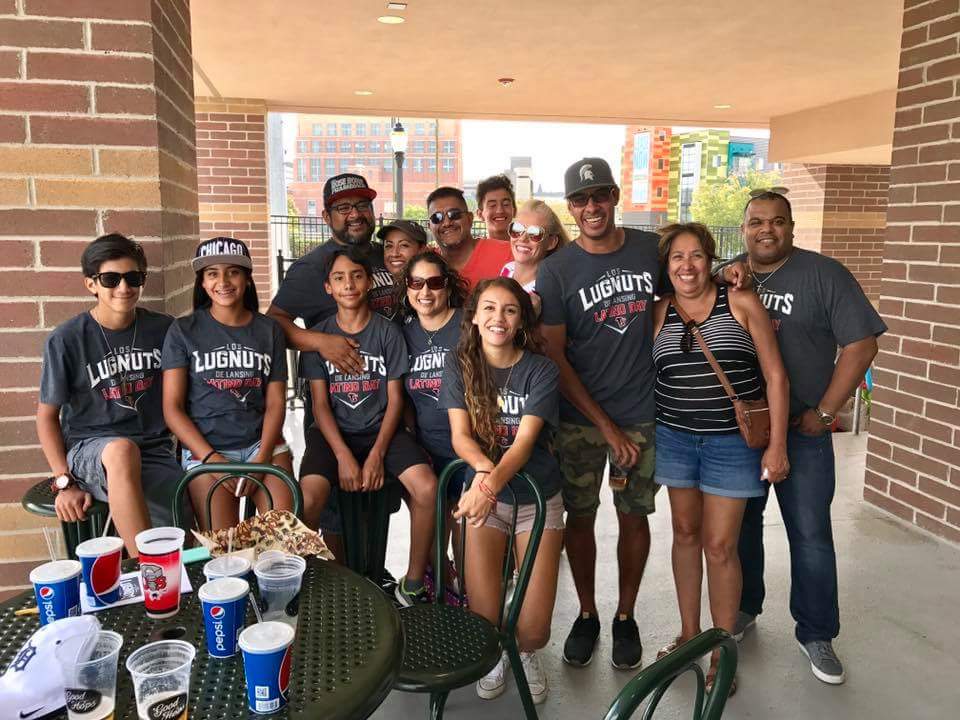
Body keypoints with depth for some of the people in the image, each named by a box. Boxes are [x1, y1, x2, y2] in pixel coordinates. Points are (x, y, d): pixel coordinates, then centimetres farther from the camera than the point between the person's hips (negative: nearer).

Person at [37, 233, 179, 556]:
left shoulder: (163, 329, 2)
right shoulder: (66, 340, -5)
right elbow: (47, 416, 2)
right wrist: (64, 481, -7)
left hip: (154, 452, 2)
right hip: (89, 449, -2)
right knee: (122, 449, -40)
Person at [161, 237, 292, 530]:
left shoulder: (269, 330, 10)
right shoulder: (183, 331, 4)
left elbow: (275, 403, 5)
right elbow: (172, 408, 0)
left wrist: (262, 459, -10)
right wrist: (211, 458, -12)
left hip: (262, 442, 2)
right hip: (204, 447, -1)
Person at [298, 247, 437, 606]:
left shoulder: (388, 332, 2)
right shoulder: (319, 335, 3)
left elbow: (395, 398, 0)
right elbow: (320, 404, -1)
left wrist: (377, 455, -13)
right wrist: (344, 457, -14)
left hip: (382, 430, 0)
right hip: (333, 432, 0)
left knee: (427, 488, -25)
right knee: (308, 499, -29)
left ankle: (412, 584, -6)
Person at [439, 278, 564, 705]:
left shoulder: (540, 371, -8)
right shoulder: (459, 368, -2)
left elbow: (526, 438, -20)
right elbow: (460, 435, -12)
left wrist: (493, 482, -38)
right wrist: (483, 468, -34)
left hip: (537, 497, -1)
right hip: (485, 494, 1)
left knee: (533, 631, -7)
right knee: (483, 621, -9)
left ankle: (526, 654, 31)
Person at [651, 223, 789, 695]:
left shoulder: (741, 304, -6)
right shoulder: (659, 312, 2)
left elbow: (775, 377, -4)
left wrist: (777, 445, -7)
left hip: (732, 441, -3)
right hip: (674, 438, 3)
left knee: (719, 545, 0)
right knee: (685, 533, 14)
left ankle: (723, 651, 18)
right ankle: (689, 633, 31)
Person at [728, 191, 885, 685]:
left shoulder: (824, 274, -6)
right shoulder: (725, 278, 4)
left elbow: (860, 345, -8)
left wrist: (824, 413, -10)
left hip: (802, 428, -3)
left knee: (810, 533, 4)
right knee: (741, 523, 15)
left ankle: (816, 634, 20)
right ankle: (744, 609, 34)